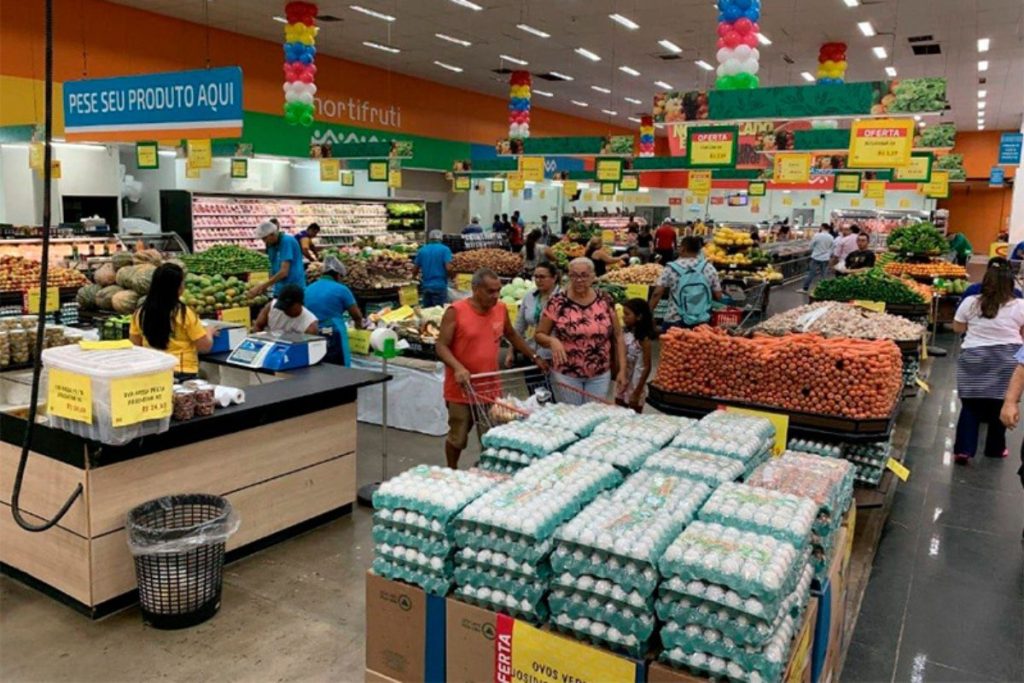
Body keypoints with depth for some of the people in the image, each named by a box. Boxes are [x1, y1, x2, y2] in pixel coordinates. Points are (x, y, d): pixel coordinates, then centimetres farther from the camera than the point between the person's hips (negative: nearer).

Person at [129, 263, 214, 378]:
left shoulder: (140, 314, -1)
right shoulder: (185, 314, -14)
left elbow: (134, 347, 10)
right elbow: (205, 347, -8)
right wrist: (209, 333, 12)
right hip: (182, 373, -4)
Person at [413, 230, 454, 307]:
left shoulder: (422, 250, 8)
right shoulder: (445, 249, -4)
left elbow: (415, 270, 8)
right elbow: (448, 268, -15)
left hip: (426, 286, 4)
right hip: (440, 286, -4)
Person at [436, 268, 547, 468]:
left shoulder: (501, 309, 4)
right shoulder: (456, 312, -12)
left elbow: (512, 335, 22)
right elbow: (441, 346, -14)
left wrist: (535, 357, 20)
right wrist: (458, 368, -30)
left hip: (490, 388, 4)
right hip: (462, 389, -4)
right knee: (458, 438, 8)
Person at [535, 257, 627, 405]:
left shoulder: (605, 301, -2)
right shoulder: (557, 303, -8)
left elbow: (617, 336, 4)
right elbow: (539, 334, -2)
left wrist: (622, 369, 0)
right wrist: (552, 340, -23)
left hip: (600, 375, 2)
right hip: (566, 374, -2)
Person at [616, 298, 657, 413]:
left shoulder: (644, 339, -18)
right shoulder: (625, 333, 1)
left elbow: (647, 367, -17)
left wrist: (637, 392, -17)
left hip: (635, 385, -7)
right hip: (622, 384, 7)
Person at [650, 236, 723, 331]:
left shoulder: (671, 268, -5)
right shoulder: (709, 268, 1)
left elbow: (657, 293, -10)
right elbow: (718, 296, 4)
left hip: (675, 322, -2)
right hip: (702, 322, 2)